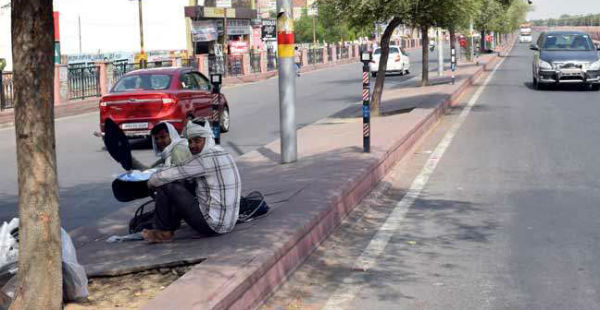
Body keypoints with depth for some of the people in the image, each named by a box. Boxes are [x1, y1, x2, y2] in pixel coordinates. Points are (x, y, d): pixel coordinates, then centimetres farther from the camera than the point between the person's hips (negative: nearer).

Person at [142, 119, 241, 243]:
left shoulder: (205, 158, -16)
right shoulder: (222, 153, 13)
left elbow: (166, 176, -14)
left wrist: (152, 181, 6)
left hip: (211, 225, -10)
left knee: (166, 186, -7)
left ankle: (163, 232, 6)